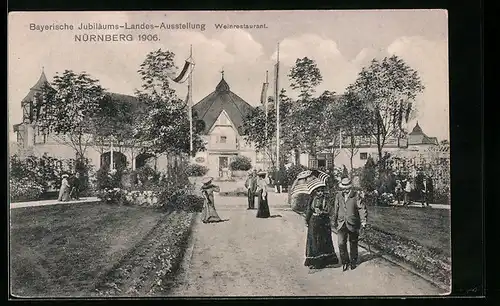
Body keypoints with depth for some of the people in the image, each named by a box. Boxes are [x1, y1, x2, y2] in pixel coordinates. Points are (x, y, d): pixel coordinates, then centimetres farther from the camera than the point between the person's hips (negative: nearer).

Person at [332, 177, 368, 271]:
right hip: (341, 224, 2)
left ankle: (353, 262, 28)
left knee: (353, 244, 10)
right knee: (341, 243, -9)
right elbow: (335, 209, 14)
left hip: (353, 224, -2)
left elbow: (362, 208, -7)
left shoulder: (356, 196, -6)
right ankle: (345, 262, 8)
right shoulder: (338, 196, 4)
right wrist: (334, 220, 21)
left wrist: (363, 220, -16)